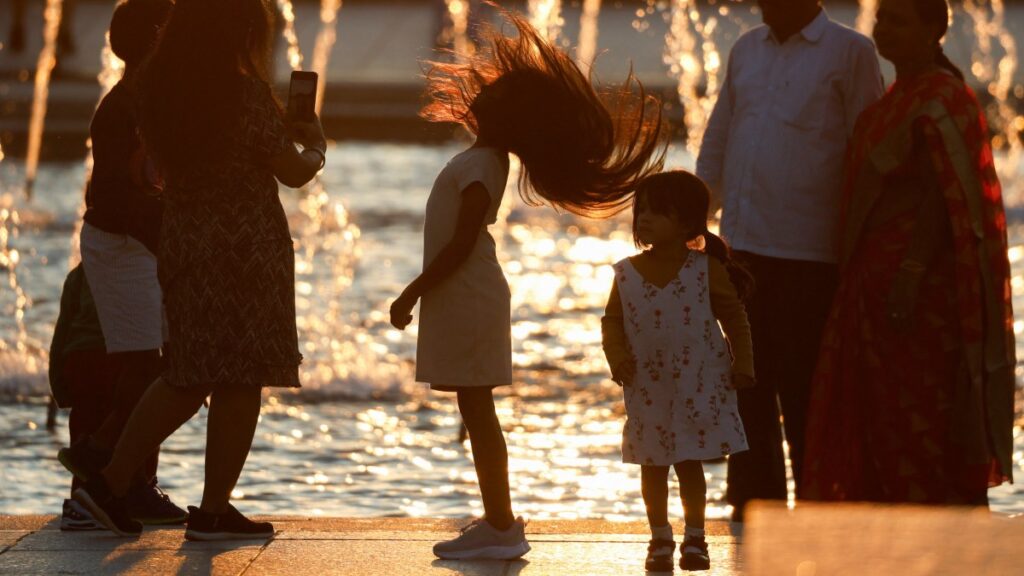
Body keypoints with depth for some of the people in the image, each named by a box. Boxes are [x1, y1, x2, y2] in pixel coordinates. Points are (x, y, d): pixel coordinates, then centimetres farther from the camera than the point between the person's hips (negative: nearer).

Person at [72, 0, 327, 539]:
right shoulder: (247, 95, -15)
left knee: (189, 374, 16)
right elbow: (292, 172, -9)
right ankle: (214, 511, 6)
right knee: (240, 379, 3)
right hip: (244, 247, -7)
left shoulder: (161, 92, 5)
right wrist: (315, 147, 14)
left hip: (183, 243, 7)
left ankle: (111, 481, 10)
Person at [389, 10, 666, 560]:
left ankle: (500, 528, -4)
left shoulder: (481, 167, -20)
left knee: (477, 411, -6)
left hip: (468, 299, -10)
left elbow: (461, 244, -23)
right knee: (477, 412, 15)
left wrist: (413, 293, -19)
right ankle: (499, 519, 23)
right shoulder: (483, 158, 9)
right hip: (465, 296, 10)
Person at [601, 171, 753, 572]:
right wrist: (617, 355, -11)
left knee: (689, 463, 0)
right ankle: (660, 540, 19)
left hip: (697, 389, -3)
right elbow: (612, 321, 7)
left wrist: (742, 366, -4)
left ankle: (695, 539, 12)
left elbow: (735, 318, 0)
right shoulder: (627, 273, 1)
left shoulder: (706, 269, -6)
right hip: (647, 390, 3)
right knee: (652, 467, 8)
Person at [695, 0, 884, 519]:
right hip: (743, 245, 6)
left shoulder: (850, 53, -3)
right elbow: (716, 142, 20)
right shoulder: (746, 50, 15)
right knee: (749, 381, 9)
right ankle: (755, 497, 17)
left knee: (803, 386, -2)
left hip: (809, 253, -6)